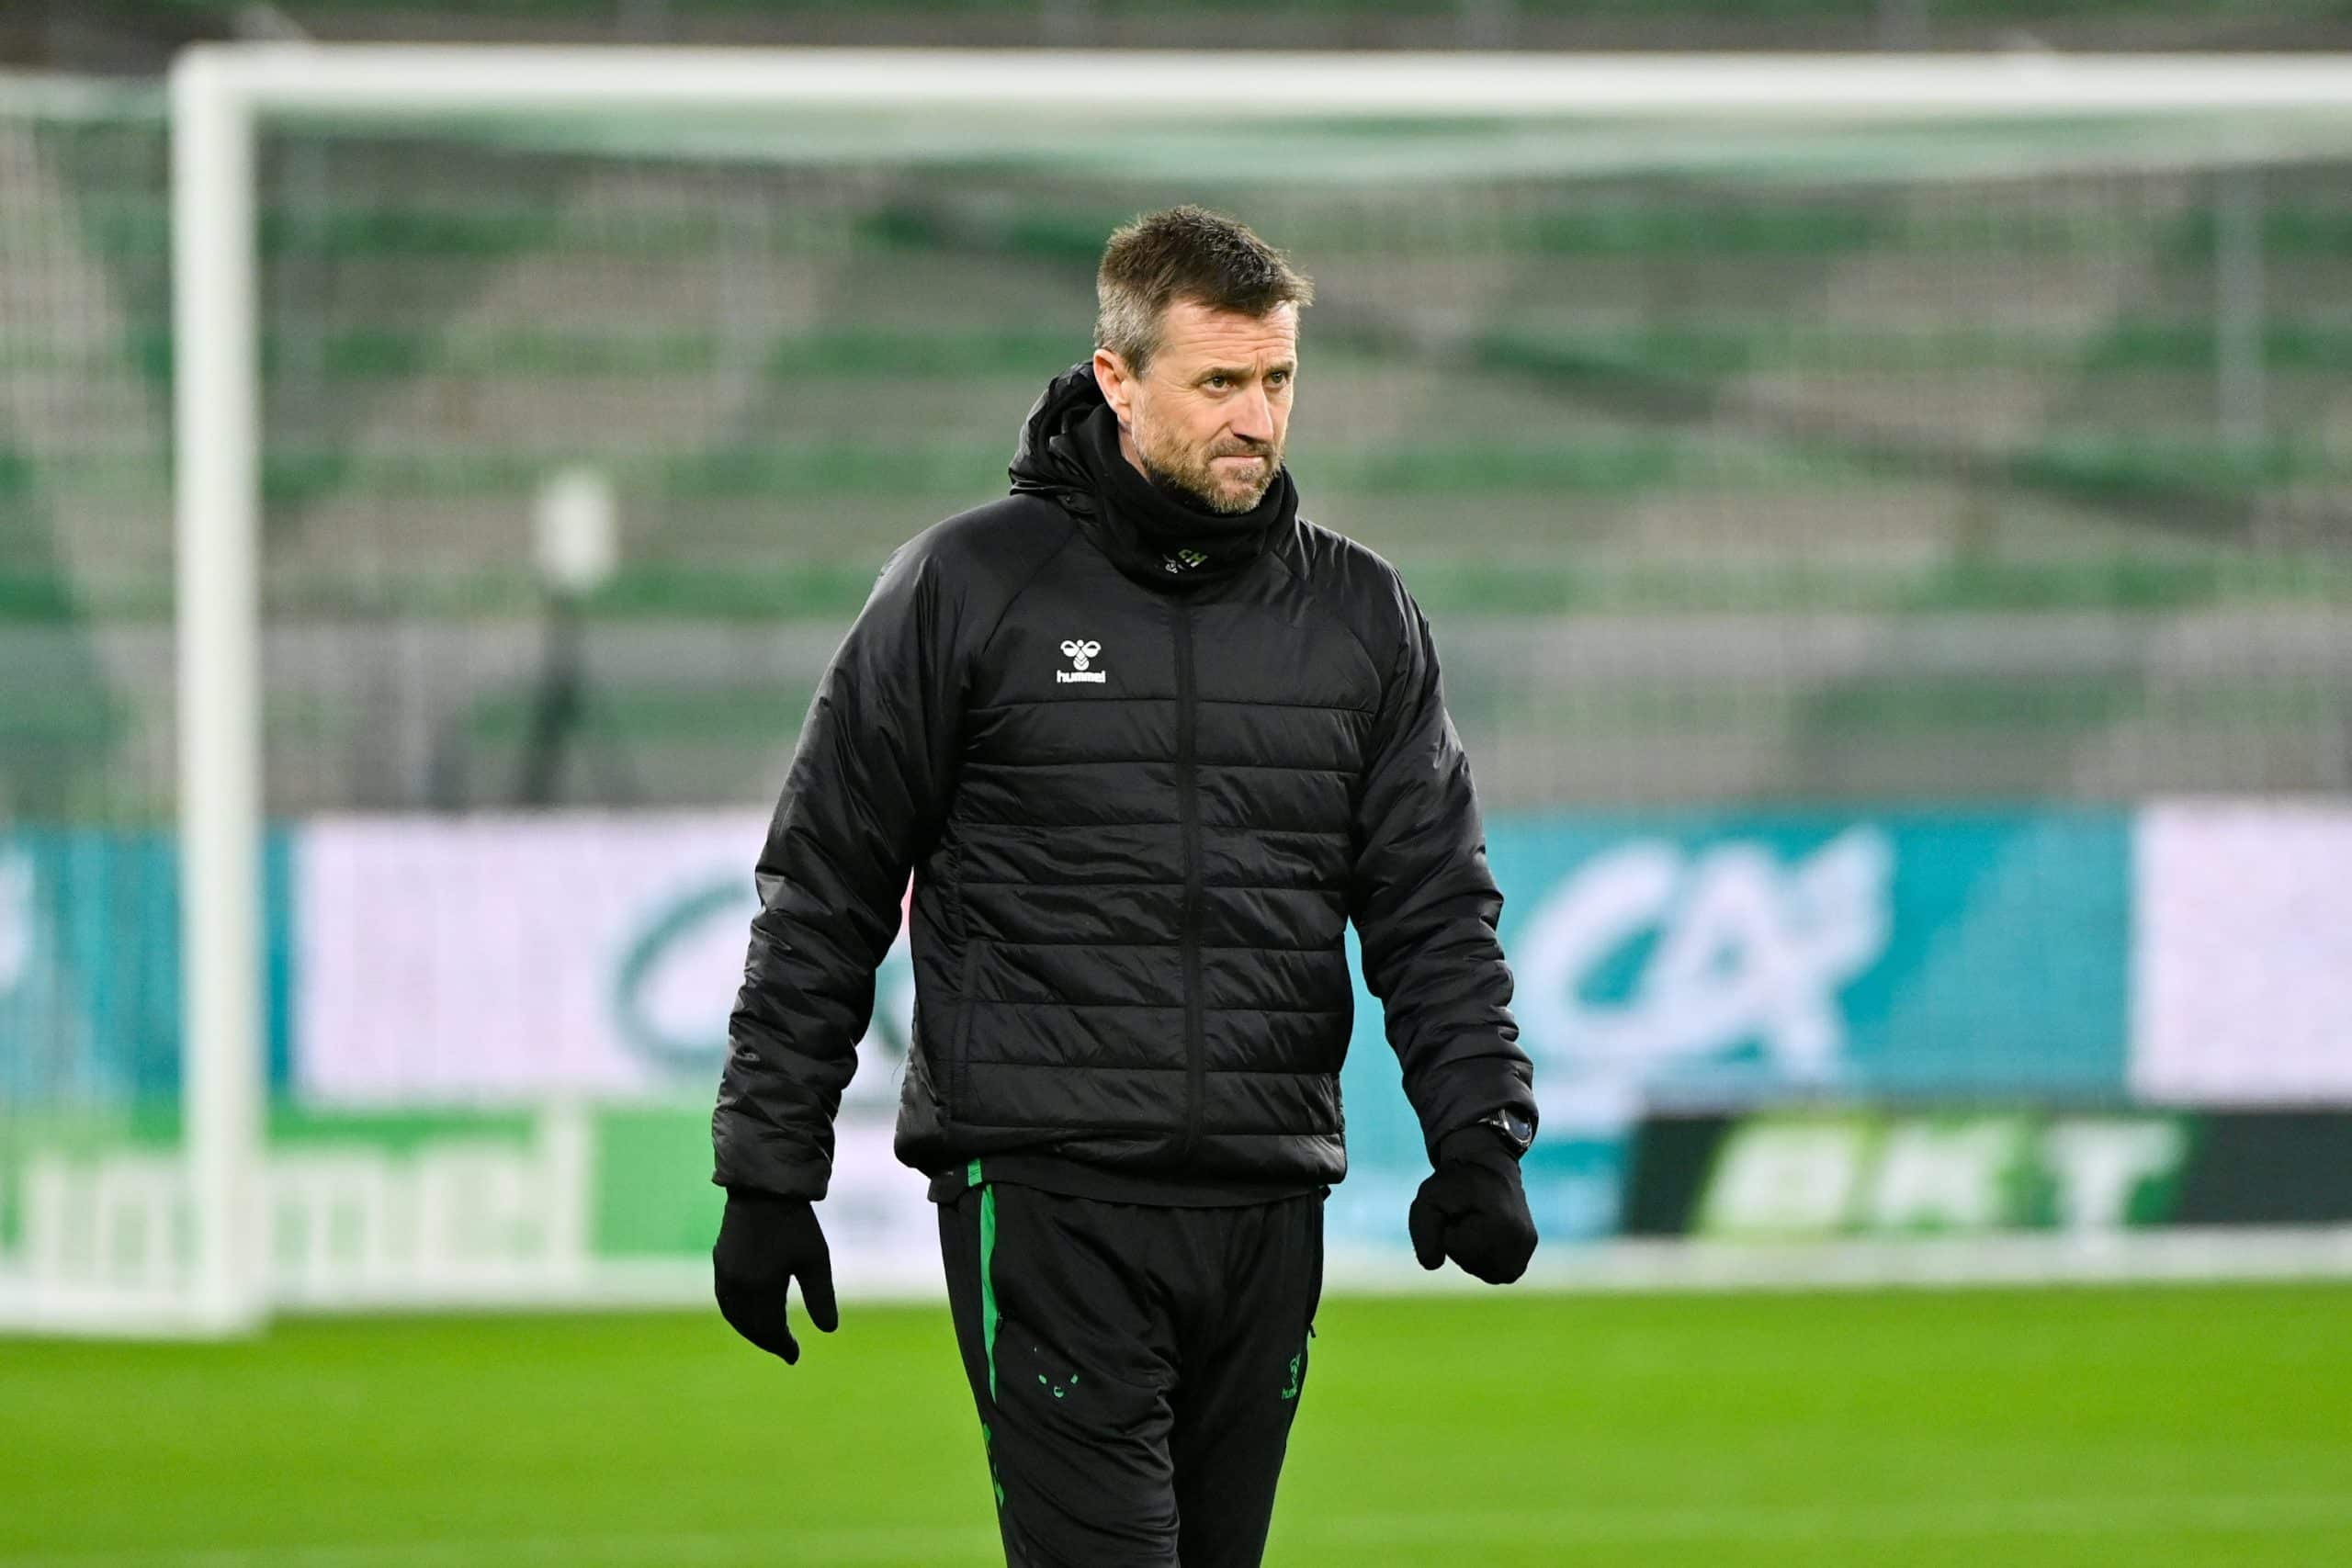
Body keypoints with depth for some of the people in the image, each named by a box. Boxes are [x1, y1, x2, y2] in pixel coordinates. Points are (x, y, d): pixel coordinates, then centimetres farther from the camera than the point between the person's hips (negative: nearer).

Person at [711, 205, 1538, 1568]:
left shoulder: (1361, 615, 10)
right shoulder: (968, 588, 0)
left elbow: (1436, 901, 10)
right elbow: (825, 893, 4)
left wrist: (1479, 1137, -5)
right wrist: (769, 1173, 1)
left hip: (1268, 1209, 4)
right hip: (1044, 1197, -4)